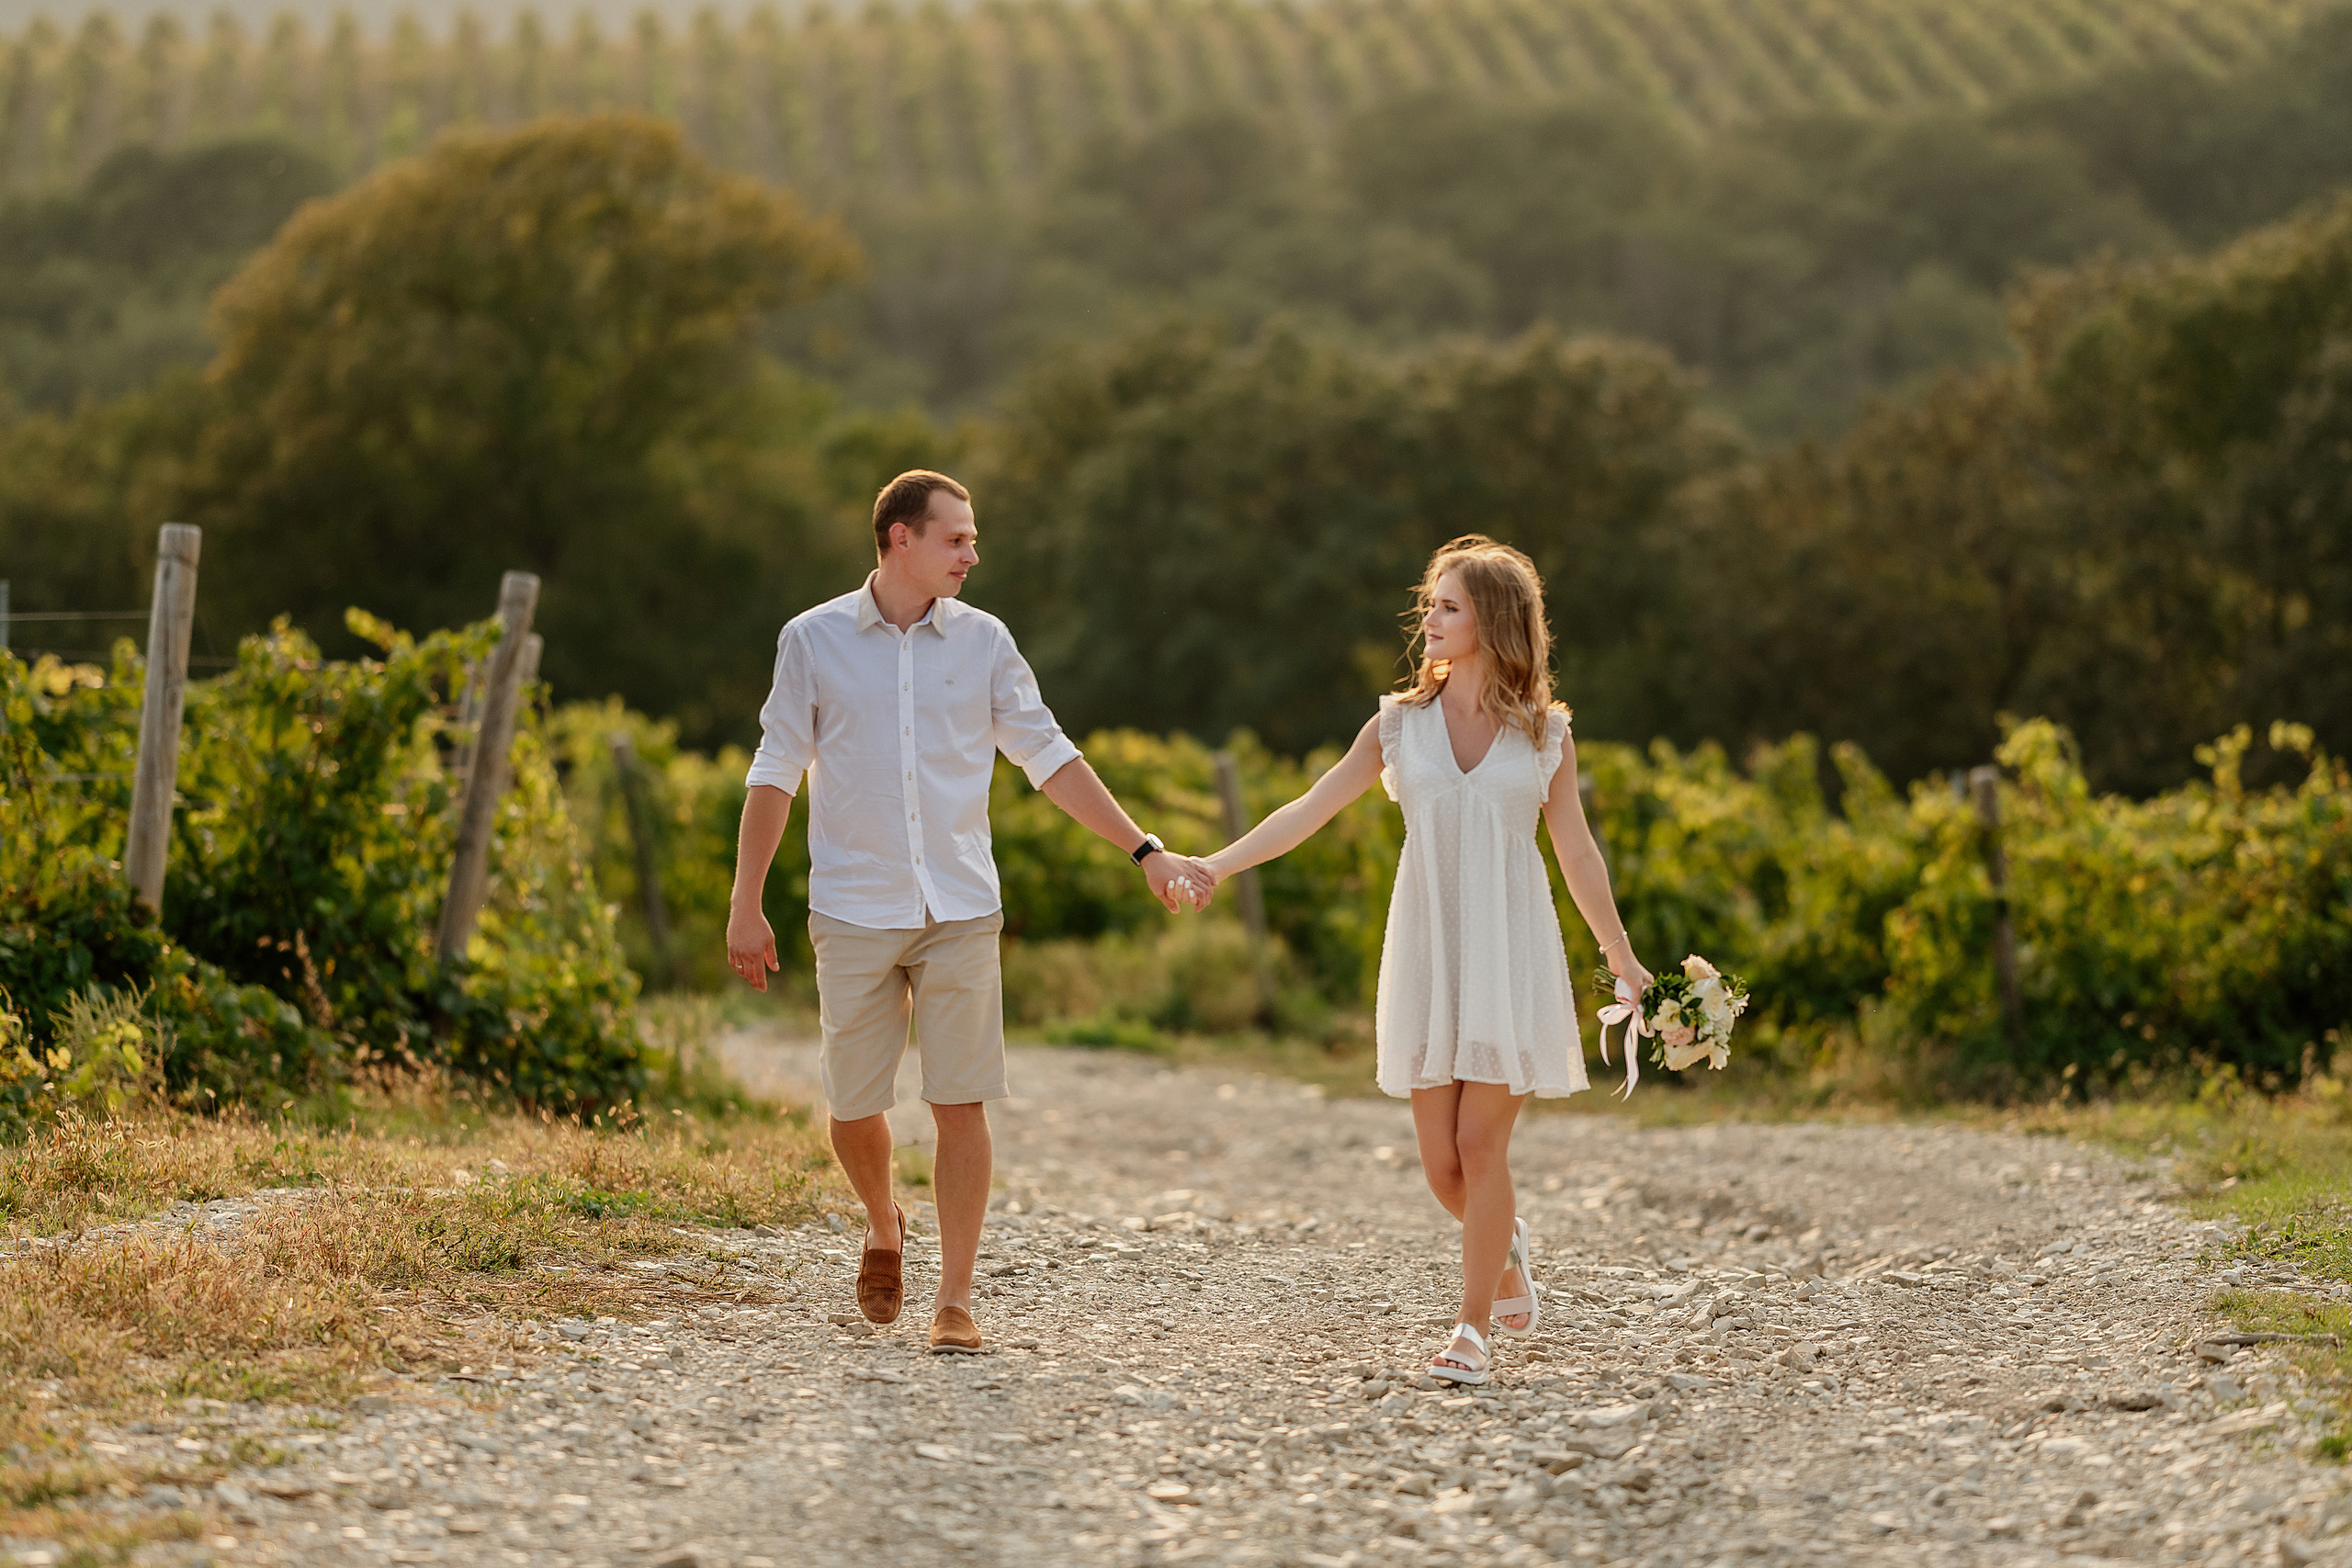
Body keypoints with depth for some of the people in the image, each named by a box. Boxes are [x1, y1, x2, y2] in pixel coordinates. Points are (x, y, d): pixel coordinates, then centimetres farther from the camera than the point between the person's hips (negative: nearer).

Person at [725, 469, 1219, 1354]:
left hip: (960, 913, 1)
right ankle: (884, 1227, 35)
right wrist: (746, 906, 0)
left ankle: (955, 1301, 2)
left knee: (960, 1105, -4)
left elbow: (1049, 758, 9)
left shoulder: (982, 642, 5)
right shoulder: (814, 641, 0)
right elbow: (776, 774, 3)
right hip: (854, 914, -1)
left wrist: (1145, 851, 3)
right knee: (852, 1107, 4)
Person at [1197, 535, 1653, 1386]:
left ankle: (1472, 1330, -2)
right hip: (1426, 949, 2)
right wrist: (1211, 866, -8)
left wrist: (1623, 959, 11)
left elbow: (1577, 851, 9)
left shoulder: (1543, 732, 2)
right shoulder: (1400, 723, 5)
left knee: (1480, 1139, -9)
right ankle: (1504, 1243, 33)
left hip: (1510, 949, -2)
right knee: (1440, 1157, 1)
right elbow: (1309, 811, 2)